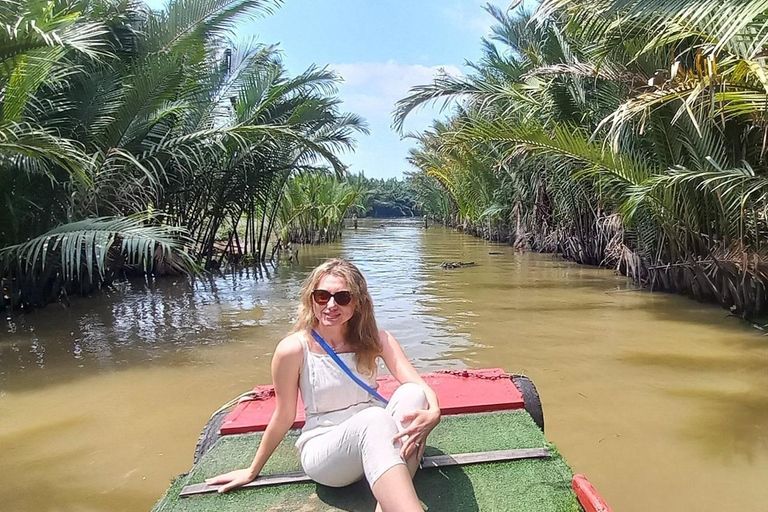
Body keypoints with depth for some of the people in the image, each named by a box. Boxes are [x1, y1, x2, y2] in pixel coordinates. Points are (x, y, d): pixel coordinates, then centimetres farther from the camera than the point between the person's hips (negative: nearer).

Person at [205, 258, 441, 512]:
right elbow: (283, 417, -2)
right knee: (375, 418, -36)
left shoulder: (376, 339, -6)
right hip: (323, 448, -4)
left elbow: (419, 385, -15)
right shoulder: (294, 349, -14)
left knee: (412, 393, -28)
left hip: (374, 440, 4)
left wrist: (433, 413, -38)